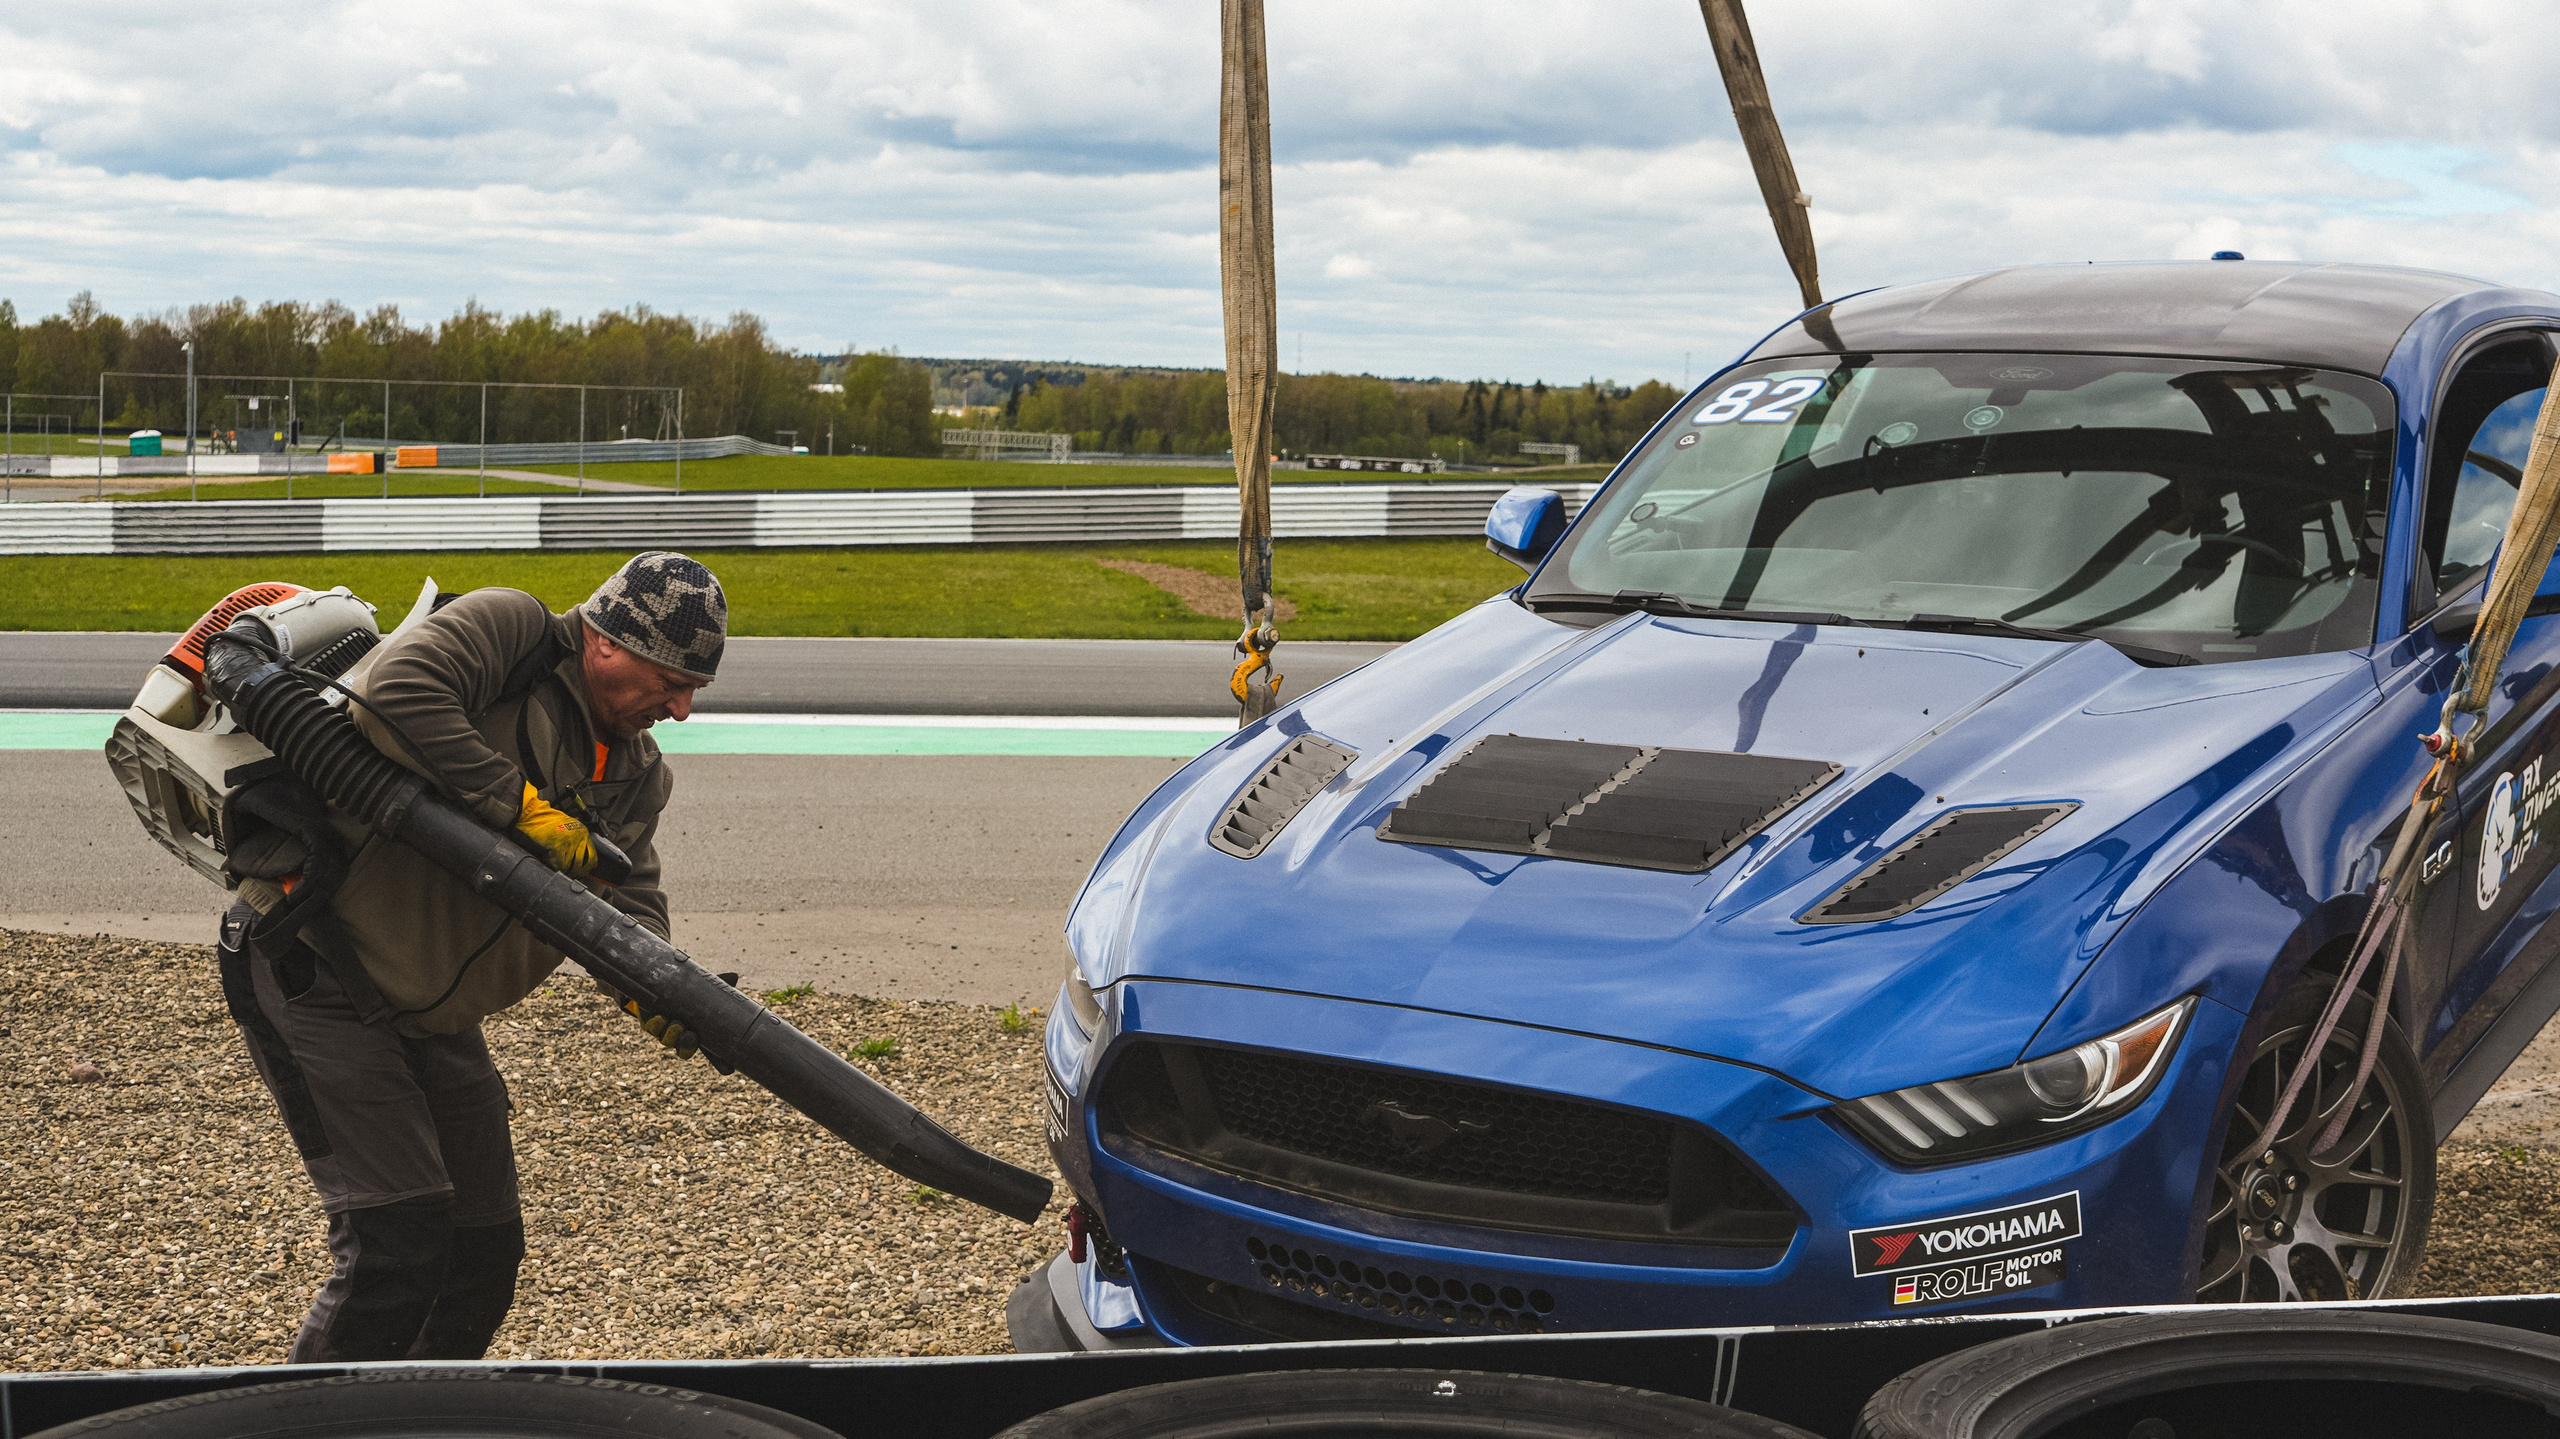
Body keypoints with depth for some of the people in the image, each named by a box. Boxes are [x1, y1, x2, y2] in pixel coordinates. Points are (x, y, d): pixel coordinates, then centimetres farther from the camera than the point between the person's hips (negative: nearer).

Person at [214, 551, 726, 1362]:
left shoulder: (637, 778, 9)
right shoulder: (506, 628, -14)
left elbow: (626, 897, 1)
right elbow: (392, 696, -32)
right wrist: (522, 807, -29)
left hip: (431, 1014, 9)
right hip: (313, 978, -9)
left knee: (485, 1250, 12)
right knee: (398, 1243, -15)